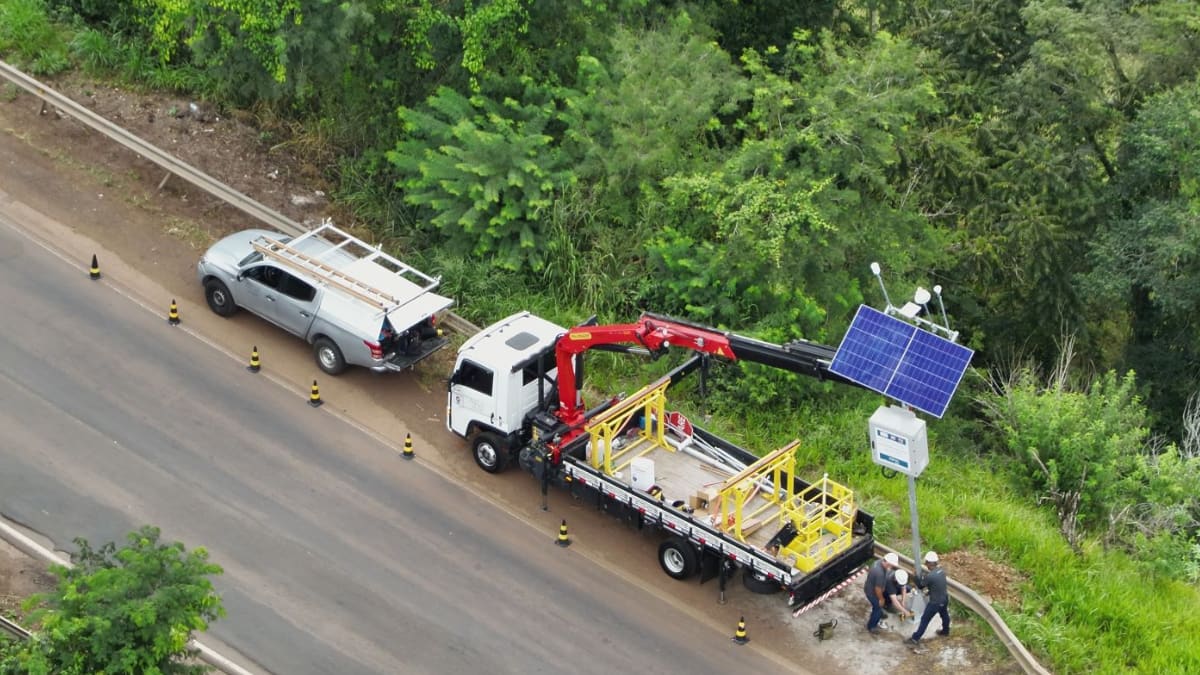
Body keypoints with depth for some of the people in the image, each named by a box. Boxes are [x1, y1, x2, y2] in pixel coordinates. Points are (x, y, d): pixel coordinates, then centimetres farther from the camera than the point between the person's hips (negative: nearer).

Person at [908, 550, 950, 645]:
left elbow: (920, 585, -13)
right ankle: (945, 630, 57)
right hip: (945, 599, 7)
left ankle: (915, 639, 16)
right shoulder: (941, 570, -8)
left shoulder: (930, 576, -31)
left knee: (924, 620, 6)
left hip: (935, 602, -7)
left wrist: (917, 576, 1)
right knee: (944, 615, 32)